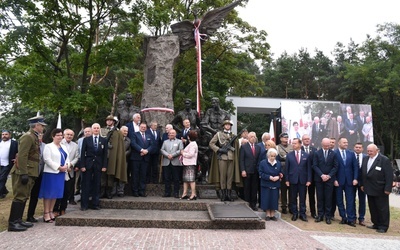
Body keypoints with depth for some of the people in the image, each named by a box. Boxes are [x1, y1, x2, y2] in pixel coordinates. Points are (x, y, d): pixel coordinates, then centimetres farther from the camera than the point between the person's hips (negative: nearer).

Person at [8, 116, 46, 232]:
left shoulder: (34, 137, 15)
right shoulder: (28, 136, -15)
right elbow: (22, 156, -22)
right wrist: (23, 173, -24)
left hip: (30, 172, 10)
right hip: (24, 172, -10)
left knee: (24, 197, 14)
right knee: (20, 197, -5)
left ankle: (18, 220, 22)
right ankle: (12, 223, 1)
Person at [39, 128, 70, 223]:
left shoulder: (64, 147, 17)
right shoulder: (48, 146, -5)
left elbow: (67, 158, 16)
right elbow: (47, 159, -15)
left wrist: (67, 166, -5)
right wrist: (59, 167, -18)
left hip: (61, 173, 7)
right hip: (51, 173, -6)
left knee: (56, 193, 10)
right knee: (48, 193, -1)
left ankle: (51, 212, 19)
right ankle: (46, 214, 5)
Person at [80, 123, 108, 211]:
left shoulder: (104, 140, 7)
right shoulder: (86, 139, 4)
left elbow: (105, 154, 5)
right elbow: (83, 153, 1)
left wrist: (104, 166, -2)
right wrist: (82, 165, -7)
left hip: (98, 165, 1)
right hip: (88, 164, -1)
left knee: (97, 185, 5)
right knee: (86, 185, 2)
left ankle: (95, 204, 13)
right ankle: (84, 205, 10)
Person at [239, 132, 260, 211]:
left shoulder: (258, 147, 11)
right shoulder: (243, 147, 0)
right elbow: (241, 160, -4)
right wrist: (243, 170, -12)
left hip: (256, 171, 3)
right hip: (247, 171, -3)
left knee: (255, 188, 6)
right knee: (247, 188, 5)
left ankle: (253, 204, 16)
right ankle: (247, 203, 15)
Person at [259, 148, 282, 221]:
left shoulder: (278, 163, 5)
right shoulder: (263, 163, -4)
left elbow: (281, 173, 9)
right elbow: (261, 173, -8)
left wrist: (278, 177, -13)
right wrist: (269, 177, -18)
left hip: (275, 185, 2)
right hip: (266, 185, -2)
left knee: (274, 200, 4)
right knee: (266, 199, 1)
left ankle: (272, 214, 17)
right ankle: (267, 214, 14)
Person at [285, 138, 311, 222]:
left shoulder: (306, 155, 2)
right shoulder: (289, 155, 2)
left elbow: (308, 168, 2)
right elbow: (287, 168, 1)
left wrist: (309, 180, -3)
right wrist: (287, 180, -3)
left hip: (303, 180, 0)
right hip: (292, 180, 0)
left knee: (302, 198, 7)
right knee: (293, 198, 8)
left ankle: (302, 214, 19)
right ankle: (294, 214, 20)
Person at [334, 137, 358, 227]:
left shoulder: (351, 154, 7)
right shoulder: (334, 153, -5)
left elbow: (355, 167, 6)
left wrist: (355, 178, -4)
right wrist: (334, 180, -10)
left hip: (349, 181, 2)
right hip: (338, 181, -2)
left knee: (350, 200, 2)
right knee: (339, 200, 7)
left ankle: (351, 219, 9)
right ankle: (343, 218, 19)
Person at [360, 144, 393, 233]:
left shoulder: (385, 160, -12)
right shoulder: (365, 159, 9)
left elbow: (389, 175, -13)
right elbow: (363, 172, 15)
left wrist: (388, 189, -16)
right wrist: (362, 184, 13)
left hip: (380, 190, -6)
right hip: (369, 189, 7)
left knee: (383, 209, 5)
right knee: (373, 208, 14)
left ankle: (383, 226, 15)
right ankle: (376, 224, 26)